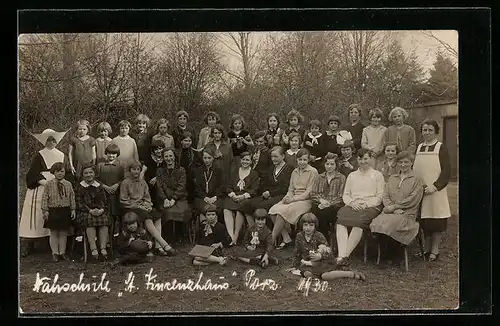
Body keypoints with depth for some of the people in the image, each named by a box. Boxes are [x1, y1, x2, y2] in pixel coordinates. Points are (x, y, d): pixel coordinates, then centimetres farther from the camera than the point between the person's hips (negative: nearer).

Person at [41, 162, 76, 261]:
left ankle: (62, 252, 18)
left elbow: (72, 197, 8)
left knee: (63, 233, 8)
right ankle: (55, 253, 13)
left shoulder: (68, 184, 5)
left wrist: (73, 209, 4)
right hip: (53, 210, -2)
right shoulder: (49, 184, -2)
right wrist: (45, 210, -7)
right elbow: (45, 198, -2)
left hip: (65, 211, 2)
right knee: (54, 233, 4)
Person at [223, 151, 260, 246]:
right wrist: (233, 195, -7)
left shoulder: (254, 174, 14)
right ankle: (231, 236, -41)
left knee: (239, 210, -36)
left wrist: (243, 196, -14)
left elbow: (254, 190, 2)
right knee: (226, 209, -31)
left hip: (246, 198, -2)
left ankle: (236, 236, -35)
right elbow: (228, 187, 15)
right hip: (233, 197, 3)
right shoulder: (234, 172, 23)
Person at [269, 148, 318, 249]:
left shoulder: (313, 172, -2)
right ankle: (286, 239, -18)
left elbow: (309, 192, -8)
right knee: (273, 211, -20)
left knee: (282, 211, -30)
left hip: (305, 200, -7)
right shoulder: (294, 172, 18)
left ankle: (272, 240, -19)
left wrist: (293, 199, -15)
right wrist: (288, 197, -4)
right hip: (293, 199, 7)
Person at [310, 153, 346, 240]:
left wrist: (329, 203, -14)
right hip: (320, 204, 3)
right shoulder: (320, 177, 21)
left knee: (323, 213, -35)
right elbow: (313, 193, 14)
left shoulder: (341, 178, 8)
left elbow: (341, 197, 0)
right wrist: (321, 200, -6)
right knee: (314, 210, -33)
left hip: (334, 205, -3)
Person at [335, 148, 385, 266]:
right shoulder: (352, 175, 26)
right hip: (352, 206, 3)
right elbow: (345, 194, 20)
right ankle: (342, 255, -41)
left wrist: (366, 204, -10)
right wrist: (351, 202, -2)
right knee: (340, 221, -31)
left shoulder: (377, 175, 14)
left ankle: (344, 255, -37)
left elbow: (380, 196, 5)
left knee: (358, 222, -36)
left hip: (371, 207, -3)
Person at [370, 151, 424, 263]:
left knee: (388, 225, -33)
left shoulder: (417, 180, 8)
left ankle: (392, 256, -11)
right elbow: (385, 197, 12)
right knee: (376, 224, -29)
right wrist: (395, 210, -6)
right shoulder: (392, 178, 22)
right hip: (391, 211, 4)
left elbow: (413, 200, -4)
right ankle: (388, 253, -10)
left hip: (406, 214, -4)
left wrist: (394, 206, -8)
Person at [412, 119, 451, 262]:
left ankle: (435, 250, 9)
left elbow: (446, 171, -7)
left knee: (436, 222, 0)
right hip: (420, 190, 4)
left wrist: (435, 186, -16)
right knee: (424, 221, 7)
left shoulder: (441, 148, -2)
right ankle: (427, 249, 18)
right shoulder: (419, 148, 12)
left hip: (435, 190, -4)